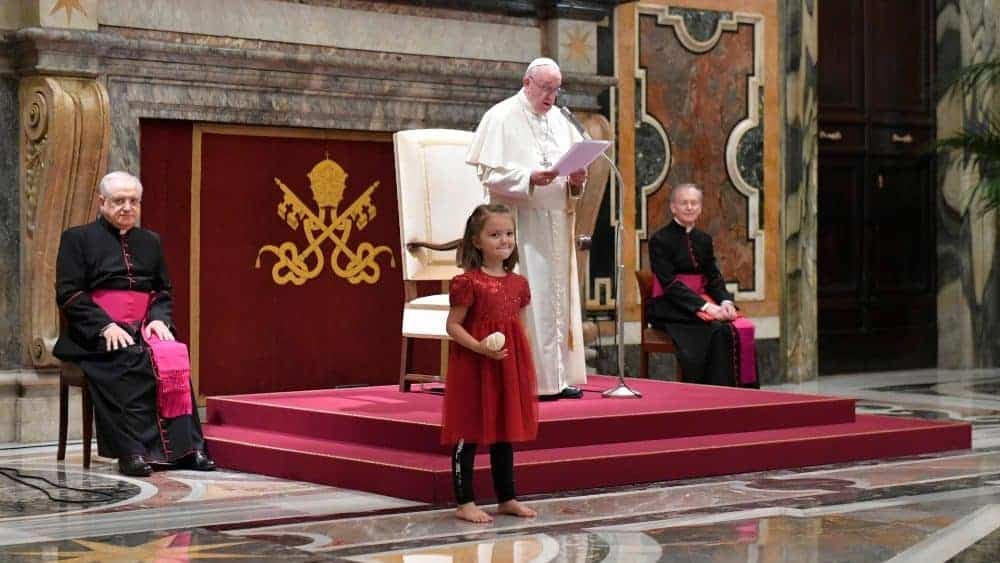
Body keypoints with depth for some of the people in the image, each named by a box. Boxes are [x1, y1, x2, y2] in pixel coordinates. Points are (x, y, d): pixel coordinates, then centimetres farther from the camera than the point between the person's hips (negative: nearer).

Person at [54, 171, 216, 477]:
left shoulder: (150, 241, 20)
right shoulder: (77, 238, 6)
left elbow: (163, 291, 20)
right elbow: (68, 294, -3)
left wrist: (159, 318, -3)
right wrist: (105, 326, -17)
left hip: (142, 330, 4)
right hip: (95, 336, -4)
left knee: (173, 355, -27)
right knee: (130, 359, -35)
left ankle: (184, 447, -28)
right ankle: (131, 451, -35)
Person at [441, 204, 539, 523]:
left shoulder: (518, 284, 8)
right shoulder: (468, 282, -11)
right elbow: (453, 325, -10)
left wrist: (527, 371, 13)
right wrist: (479, 347, -25)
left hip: (510, 366, 6)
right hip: (473, 367, -6)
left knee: (506, 431, 13)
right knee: (468, 435, 0)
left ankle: (506, 498, 23)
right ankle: (464, 502, 6)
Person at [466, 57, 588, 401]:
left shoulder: (559, 121, 16)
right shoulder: (501, 117, -3)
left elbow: (574, 170, 19)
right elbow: (489, 174, -10)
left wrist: (577, 181, -4)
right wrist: (529, 178, -23)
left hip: (557, 224, 7)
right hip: (521, 224, -7)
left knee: (560, 296, 7)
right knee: (528, 299, -9)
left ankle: (560, 376, 12)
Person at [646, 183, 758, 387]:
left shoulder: (704, 239, 15)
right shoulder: (660, 240, -4)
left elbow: (714, 278, 11)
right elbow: (670, 283, -13)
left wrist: (725, 301, -12)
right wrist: (705, 307, -23)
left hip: (703, 302, 6)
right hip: (670, 309, -6)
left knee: (743, 328, -21)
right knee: (718, 330, -30)